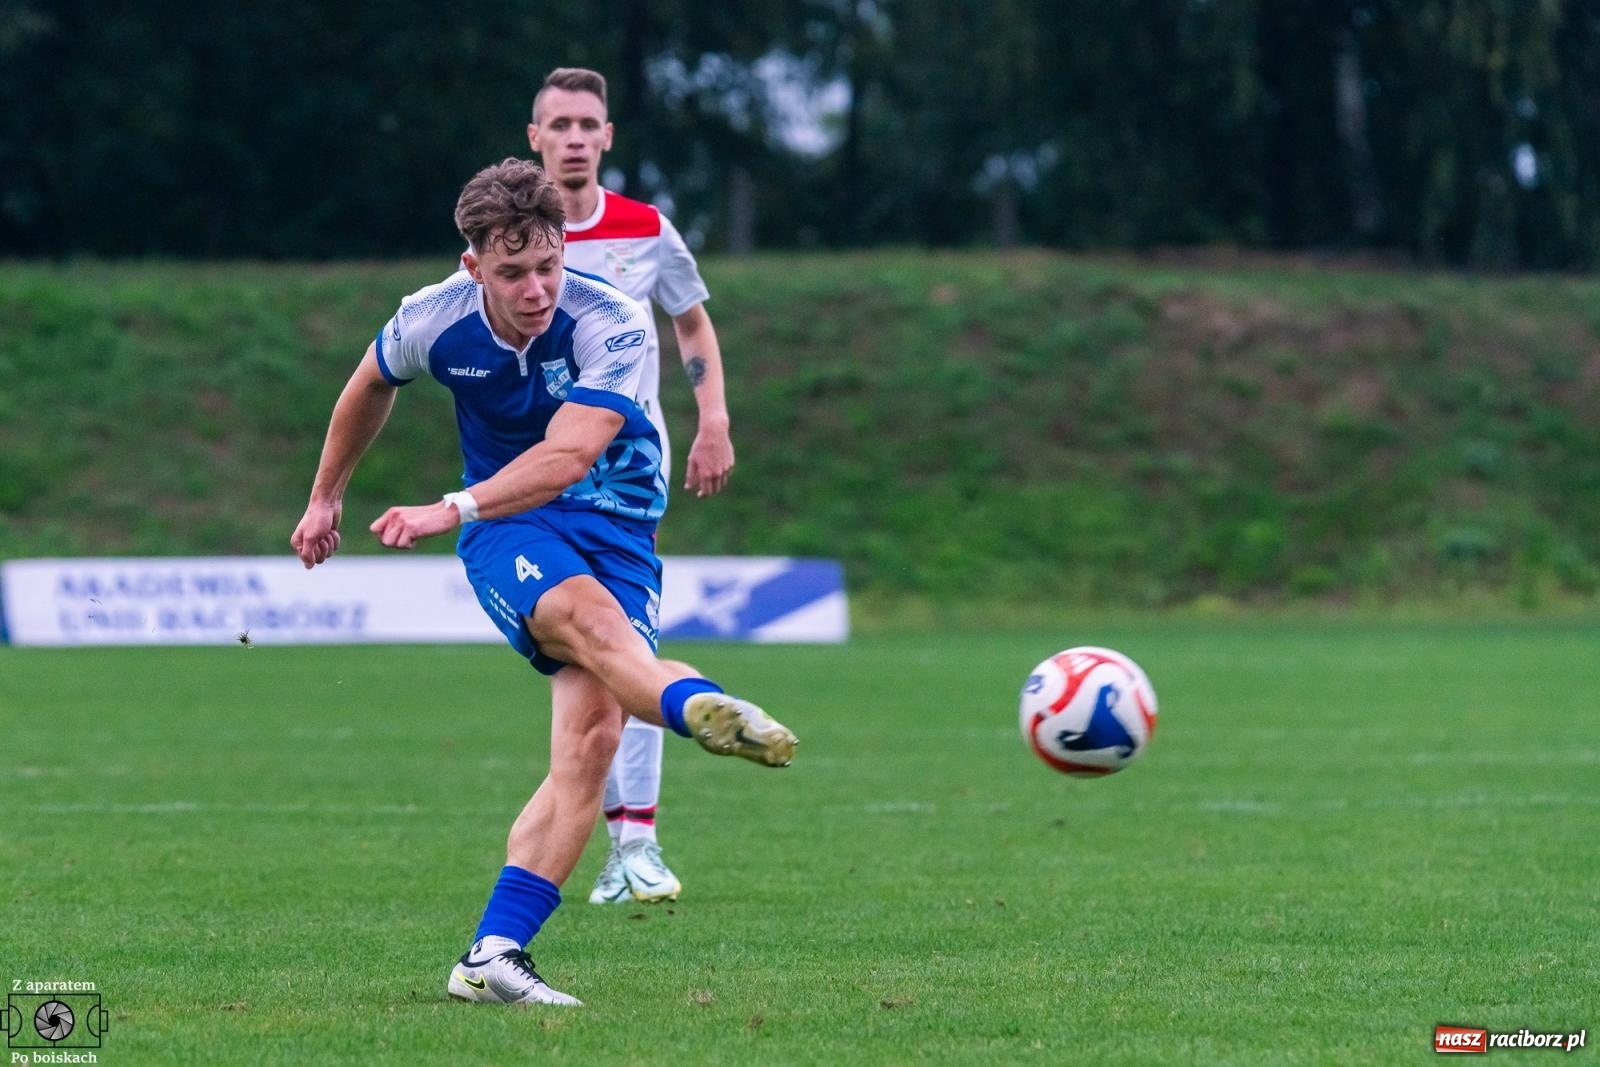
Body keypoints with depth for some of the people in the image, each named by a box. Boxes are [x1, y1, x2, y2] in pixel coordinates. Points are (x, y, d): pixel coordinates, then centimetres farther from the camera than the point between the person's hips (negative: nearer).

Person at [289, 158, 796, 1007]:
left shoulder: (611, 326, -19)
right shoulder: (432, 322, -8)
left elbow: (568, 455, -31)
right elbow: (371, 386, 16)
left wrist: (452, 510, -43)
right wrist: (325, 499, 27)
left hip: (615, 523, 1)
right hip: (508, 528, -1)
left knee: (592, 739, -19)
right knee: (586, 614, -37)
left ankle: (493, 957, -20)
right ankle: (699, 707, -72)